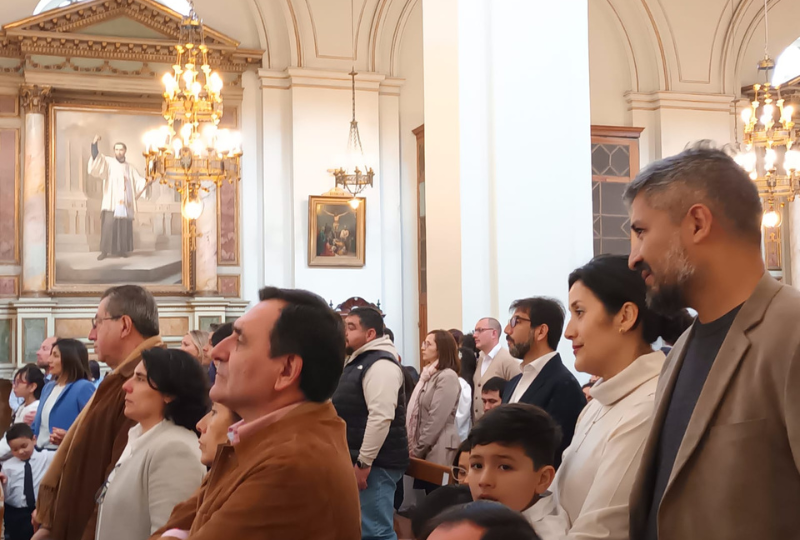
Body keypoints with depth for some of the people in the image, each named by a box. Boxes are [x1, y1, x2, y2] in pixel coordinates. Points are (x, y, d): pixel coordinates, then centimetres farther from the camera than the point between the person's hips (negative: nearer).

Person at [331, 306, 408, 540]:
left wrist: (363, 462, -23)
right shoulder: (357, 361, 17)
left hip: (375, 462, -11)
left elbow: (381, 417, -24)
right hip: (358, 459, 11)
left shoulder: (380, 364, -16)